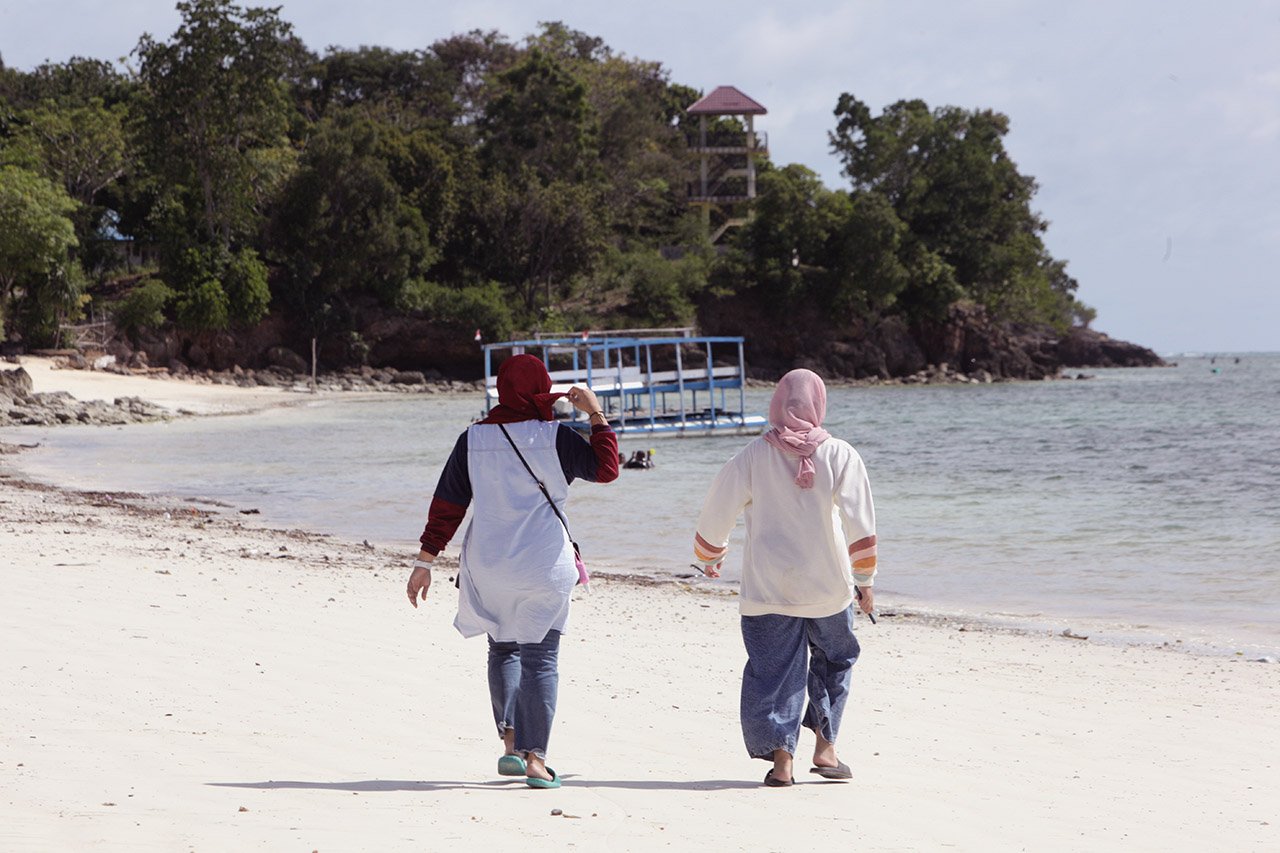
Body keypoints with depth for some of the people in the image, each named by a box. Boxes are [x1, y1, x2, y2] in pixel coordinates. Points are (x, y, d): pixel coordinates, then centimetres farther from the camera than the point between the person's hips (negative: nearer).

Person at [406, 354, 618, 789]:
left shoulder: (473, 440, 1)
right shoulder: (554, 438, -7)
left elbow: (447, 505, 1)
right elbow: (605, 468, 1)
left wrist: (425, 561, 4)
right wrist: (597, 415, 6)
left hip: (488, 565, 3)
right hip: (543, 565, -3)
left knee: (502, 650, 19)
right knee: (539, 657, 0)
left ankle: (510, 742, 8)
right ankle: (534, 758, -7)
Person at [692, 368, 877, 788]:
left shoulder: (753, 457, -4)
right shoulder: (839, 455, -4)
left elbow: (717, 513, 3)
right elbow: (861, 526, -5)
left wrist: (709, 558, 21)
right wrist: (864, 580, 6)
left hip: (768, 589, 0)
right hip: (828, 585, 1)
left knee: (773, 669, 5)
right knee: (833, 661, 19)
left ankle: (781, 758, -2)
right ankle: (825, 746, 14)